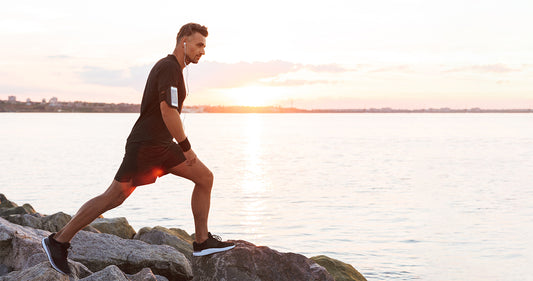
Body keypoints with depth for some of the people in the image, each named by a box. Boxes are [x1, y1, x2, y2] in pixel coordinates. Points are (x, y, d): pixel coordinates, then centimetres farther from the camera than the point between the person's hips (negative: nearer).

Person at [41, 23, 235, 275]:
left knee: (205, 178, 4)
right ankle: (59, 241, 5)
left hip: (162, 145, 10)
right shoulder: (169, 67, -15)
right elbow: (168, 111, -25)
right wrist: (186, 147, -20)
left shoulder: (171, 68, 17)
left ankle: (202, 242, 8)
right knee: (114, 198, -6)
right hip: (145, 144, -10)